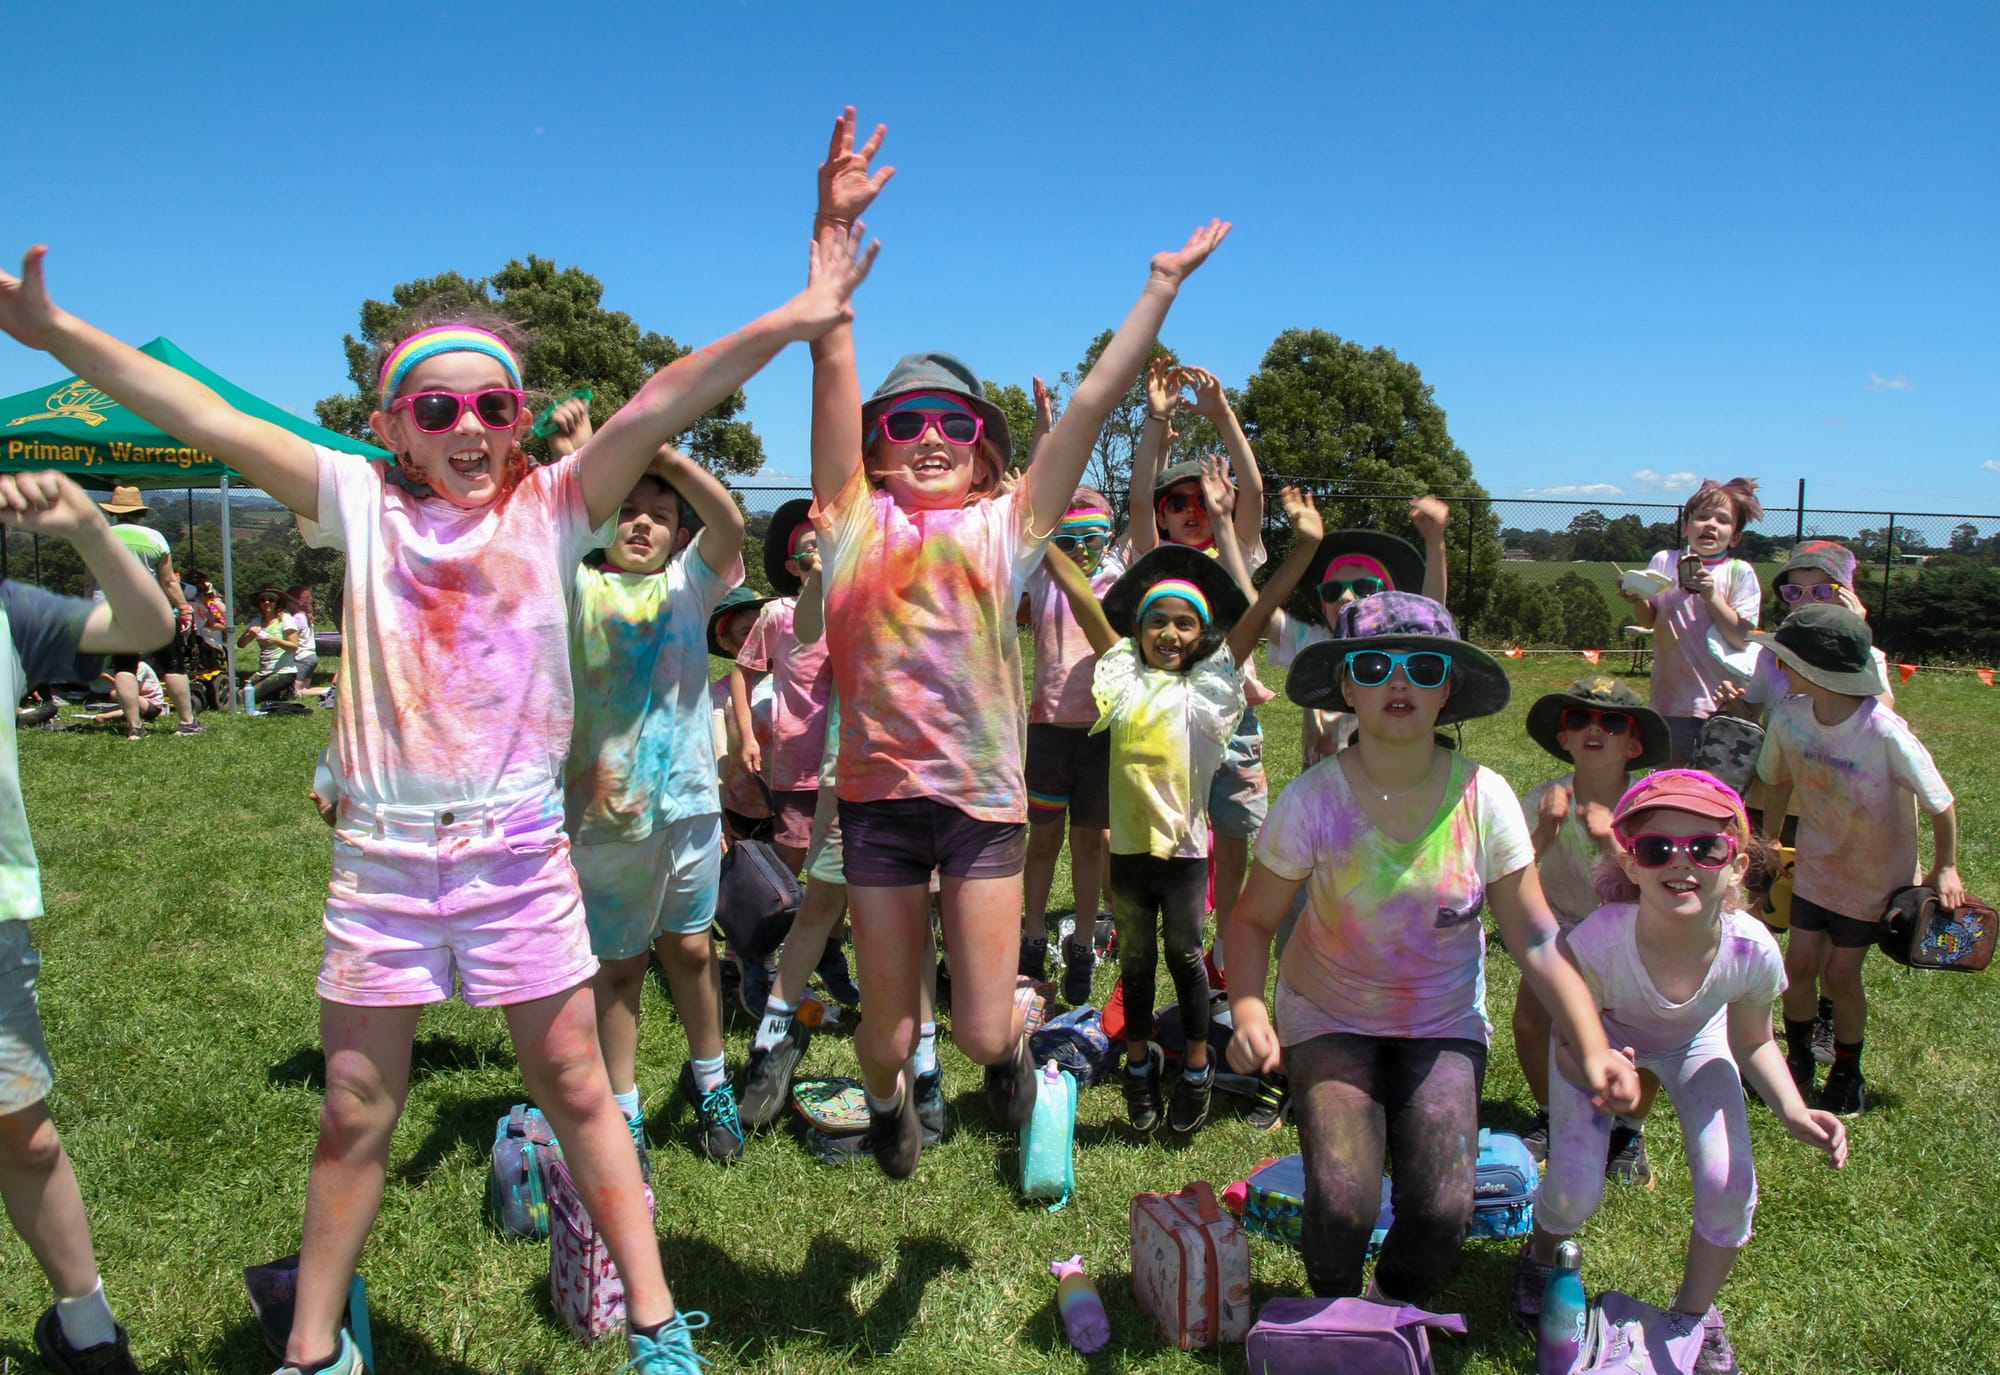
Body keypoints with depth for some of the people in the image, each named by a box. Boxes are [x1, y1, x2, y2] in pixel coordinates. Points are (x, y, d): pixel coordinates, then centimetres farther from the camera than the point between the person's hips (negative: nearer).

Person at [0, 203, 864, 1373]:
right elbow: (204, 417, -2)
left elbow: (658, 408, -15)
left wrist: (783, 326, -25)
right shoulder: (364, 505, 3)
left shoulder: (551, 508, -2)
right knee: (355, 1112, 12)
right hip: (382, 850, 2)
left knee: (576, 1087, 9)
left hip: (518, 847, -1)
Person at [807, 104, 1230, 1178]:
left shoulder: (1006, 524, 2)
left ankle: (1011, 1046, 40)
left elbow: (1093, 401, -1)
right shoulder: (855, 519, 1)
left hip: (984, 798, 0)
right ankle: (886, 1101, 48)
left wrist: (1161, 290, -2)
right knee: (890, 1034, 11)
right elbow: (833, 371, -5)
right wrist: (833, 231, -10)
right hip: (878, 796, 0)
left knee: (979, 1029, 1)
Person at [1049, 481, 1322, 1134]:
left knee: (1184, 954, 8)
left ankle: (1197, 1067, 24)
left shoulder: (1210, 684, -2)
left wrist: (1303, 546, -19)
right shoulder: (1122, 675, 1)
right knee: (1135, 958, 15)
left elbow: (1257, 613, -11)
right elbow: (1084, 601, -6)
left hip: (1184, 847, -2)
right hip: (1129, 844, 2)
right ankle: (1139, 1062, 31)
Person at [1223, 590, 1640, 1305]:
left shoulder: (1484, 798, -16)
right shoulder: (1312, 800, -19)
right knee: (1342, 1203, -19)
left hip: (1445, 1025, 2)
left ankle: (1394, 1312, 23)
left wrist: (1595, 1050, -22)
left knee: (1442, 1210, -14)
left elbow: (1537, 941, -11)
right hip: (1328, 1020, -1)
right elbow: (1253, 919, -10)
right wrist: (1248, 1012, -27)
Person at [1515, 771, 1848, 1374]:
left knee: (1728, 1185, -12)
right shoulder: (1596, 944, -42)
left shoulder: (1752, 950, -34)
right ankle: (1541, 1254, 27)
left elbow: (1752, 1044, -10)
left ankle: (1695, 1313, 21)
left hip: (1696, 1040, 2)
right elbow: (1571, 1047, -23)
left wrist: (1793, 1110, -27)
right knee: (1574, 1190, -13)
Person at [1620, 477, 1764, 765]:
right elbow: (1648, 620, 6)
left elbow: (1742, 638, -10)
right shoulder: (1664, 562, 3)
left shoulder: (1739, 572, -3)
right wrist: (1636, 599, -15)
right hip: (1672, 696, 2)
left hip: (1723, 698, -1)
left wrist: (1710, 594, -19)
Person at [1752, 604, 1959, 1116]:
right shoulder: (1787, 718, -18)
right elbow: (1777, 780, 4)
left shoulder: (1886, 734, -32)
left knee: (1839, 977, 4)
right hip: (1814, 865, 3)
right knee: (1799, 967, 5)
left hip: (1874, 876, -3)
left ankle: (1847, 1073, 29)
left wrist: (1945, 869, -7)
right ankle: (1799, 1062, 29)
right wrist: (1770, 841, 11)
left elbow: (1940, 804, -17)